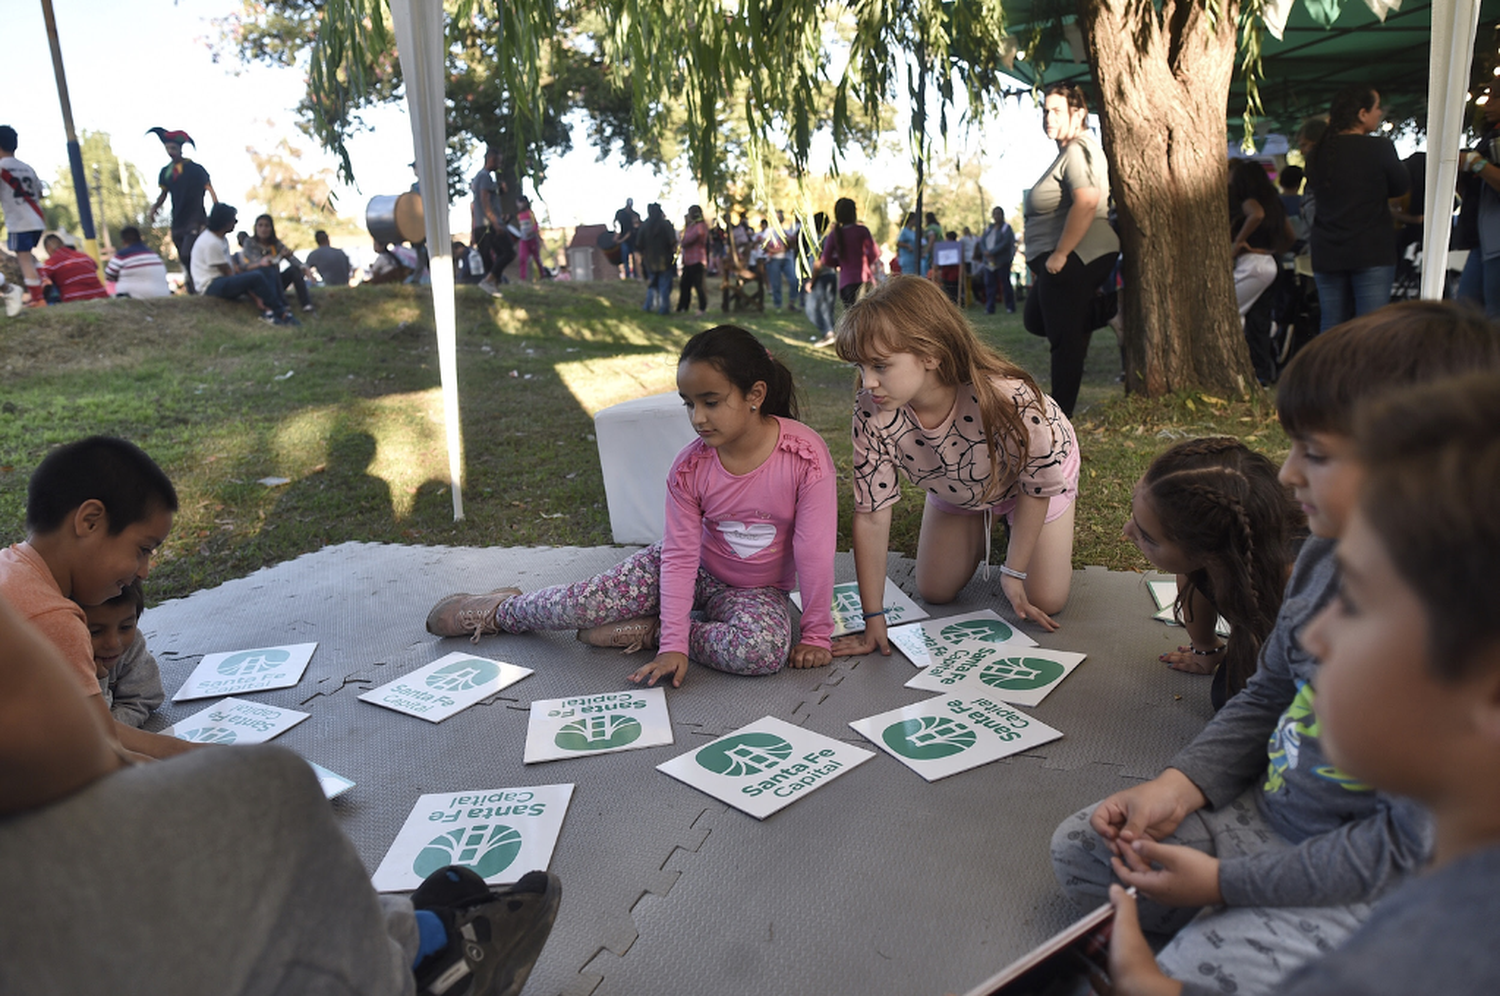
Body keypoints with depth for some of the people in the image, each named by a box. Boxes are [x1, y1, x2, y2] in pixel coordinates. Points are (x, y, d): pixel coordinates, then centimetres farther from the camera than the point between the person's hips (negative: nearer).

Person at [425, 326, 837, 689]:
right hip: (697, 567, 2)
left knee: (765, 650, -37)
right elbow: (680, 555, -14)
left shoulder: (805, 455, -26)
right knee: (583, 604, -16)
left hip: (758, 589, -1)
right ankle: (501, 609, 17)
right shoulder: (690, 466, -17)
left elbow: (815, 549, -20)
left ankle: (645, 631, -15)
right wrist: (674, 644, -21)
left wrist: (815, 635, -13)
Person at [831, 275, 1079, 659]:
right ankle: (981, 530, 33)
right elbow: (871, 513, -27)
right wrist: (874, 620, -25)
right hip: (956, 489, 3)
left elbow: (1037, 486, -25)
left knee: (1044, 603, 0)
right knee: (935, 594, 7)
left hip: (1037, 475, -2)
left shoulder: (1008, 401, -45)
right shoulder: (872, 413, -36)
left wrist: (1014, 573, -17)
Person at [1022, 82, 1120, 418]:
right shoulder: (1069, 151, 20)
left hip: (1073, 260, -11)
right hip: (1061, 259, 11)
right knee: (1036, 321, 22)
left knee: (1064, 337, -6)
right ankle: (1098, 312, 21)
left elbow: (1087, 201, -29)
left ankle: (1060, 418, -1)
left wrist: (1060, 253, -28)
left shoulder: (1078, 150, -13)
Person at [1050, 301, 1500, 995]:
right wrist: (1179, 786, -4)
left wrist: (1226, 884, -18)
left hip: (1373, 887, -7)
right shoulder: (1326, 556, -3)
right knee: (1078, 848, 5)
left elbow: (1415, 848, -24)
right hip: (1271, 810, 8)